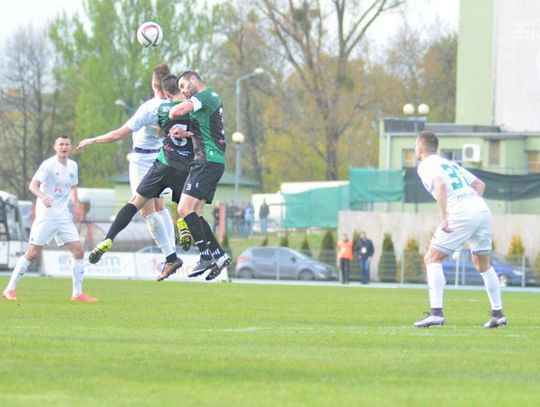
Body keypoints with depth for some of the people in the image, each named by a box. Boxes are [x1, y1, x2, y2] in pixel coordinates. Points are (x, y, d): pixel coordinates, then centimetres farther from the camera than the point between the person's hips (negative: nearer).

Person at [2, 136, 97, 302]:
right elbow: (33, 185, -22)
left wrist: (76, 206, 13)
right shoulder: (49, 165, -10)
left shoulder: (72, 166, 10)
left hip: (64, 216, 6)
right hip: (46, 214, -6)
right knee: (33, 253, -8)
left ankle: (77, 293, 6)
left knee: (78, 251, -2)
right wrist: (42, 196, -42)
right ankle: (10, 289, 1)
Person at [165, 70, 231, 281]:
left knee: (185, 209, -14)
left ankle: (206, 256, -16)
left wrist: (170, 115, -1)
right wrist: (185, 133, 14)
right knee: (194, 213, 9)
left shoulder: (205, 96, -9)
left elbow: (178, 110, -25)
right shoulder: (213, 97, 21)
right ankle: (219, 254, 6)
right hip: (215, 161, 10)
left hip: (208, 160, -10)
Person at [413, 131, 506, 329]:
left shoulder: (425, 166, 4)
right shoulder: (450, 164, 27)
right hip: (483, 210, 7)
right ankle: (498, 314, 19)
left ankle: (436, 312, -11)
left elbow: (440, 185, -16)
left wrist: (443, 218, -21)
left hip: (461, 214, -7)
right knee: (483, 265, 21)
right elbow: (480, 184, 28)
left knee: (432, 259, 1)